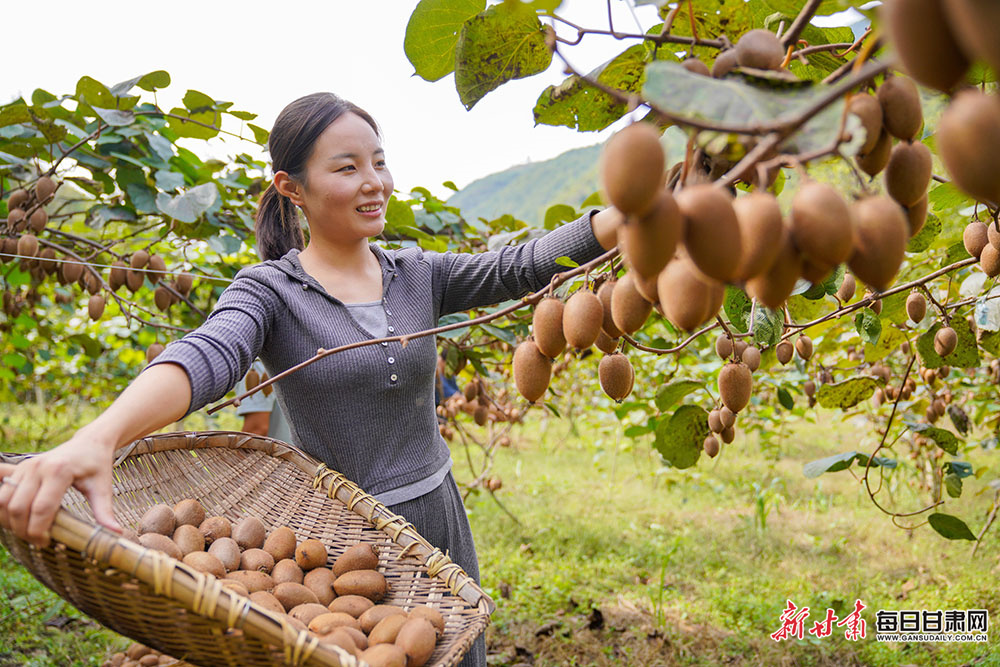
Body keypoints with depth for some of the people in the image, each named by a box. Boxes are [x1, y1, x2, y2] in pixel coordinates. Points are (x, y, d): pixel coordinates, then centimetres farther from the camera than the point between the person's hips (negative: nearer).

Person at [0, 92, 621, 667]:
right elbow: (206, 357, -30)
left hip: (441, 520, 5)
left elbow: (521, 267, -11)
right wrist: (95, 438, -50)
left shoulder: (418, 276, 2)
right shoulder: (272, 289, -11)